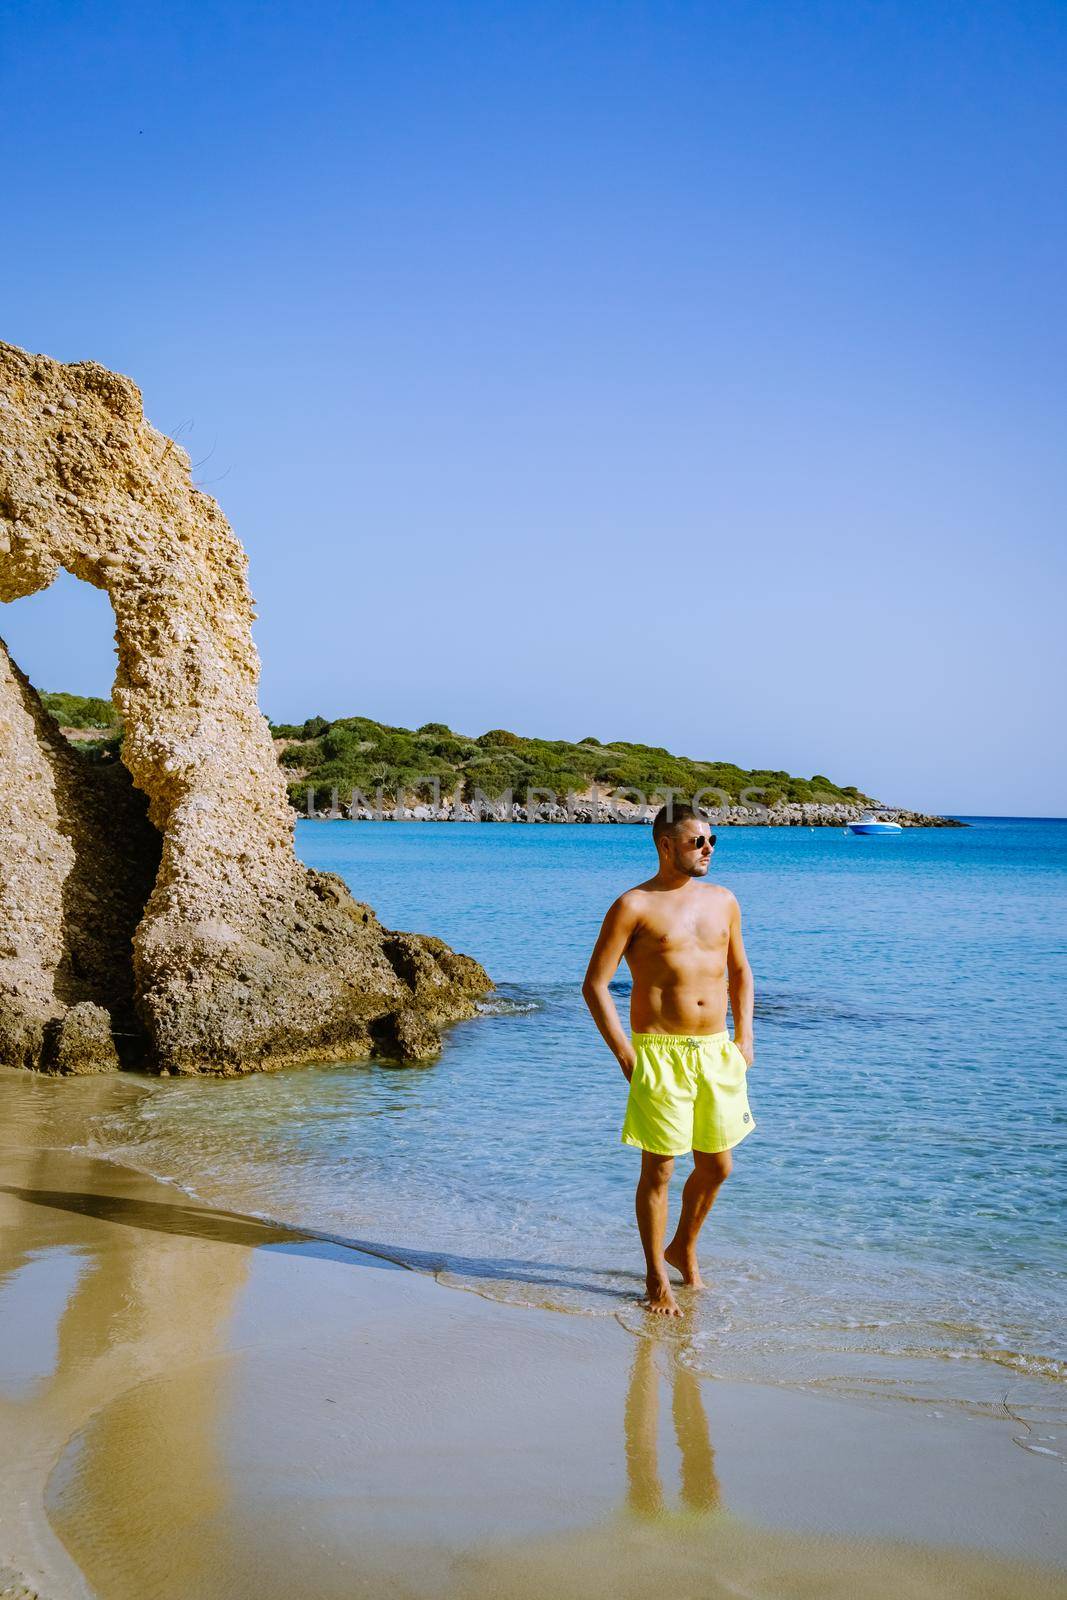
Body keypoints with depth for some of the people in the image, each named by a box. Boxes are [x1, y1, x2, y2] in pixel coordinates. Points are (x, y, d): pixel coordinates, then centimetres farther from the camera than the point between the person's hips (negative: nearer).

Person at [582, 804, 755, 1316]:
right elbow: (594, 985, -8)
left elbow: (739, 970, 23)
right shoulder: (635, 906, -7)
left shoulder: (723, 901, 10)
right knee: (658, 1170, 2)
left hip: (717, 1052, 5)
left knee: (716, 1167, 12)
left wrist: (744, 1035, 12)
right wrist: (624, 1054, -13)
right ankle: (656, 1280, 18)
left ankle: (683, 1248, 38)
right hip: (659, 1053, -5)